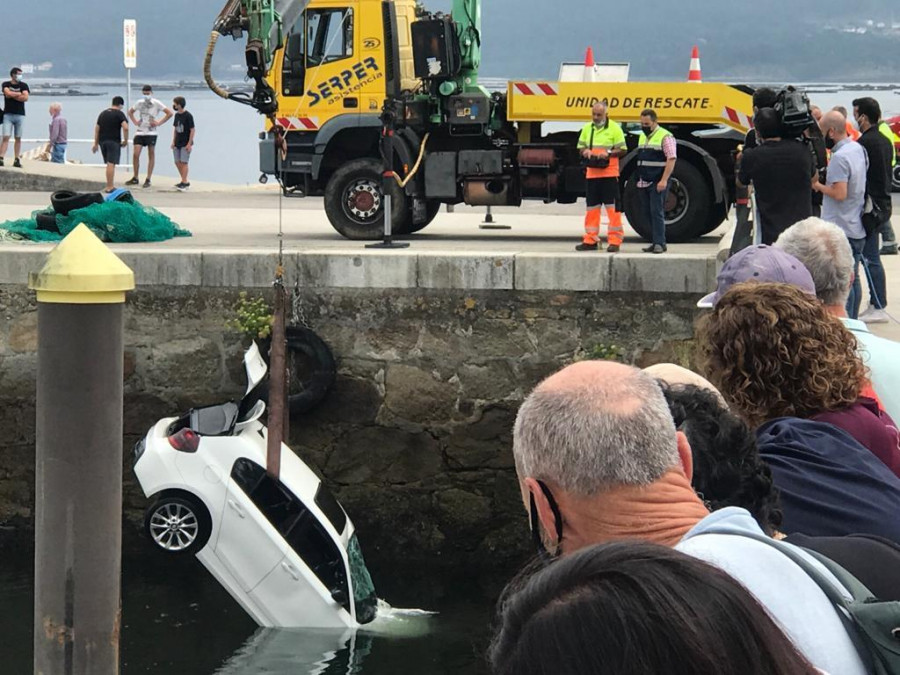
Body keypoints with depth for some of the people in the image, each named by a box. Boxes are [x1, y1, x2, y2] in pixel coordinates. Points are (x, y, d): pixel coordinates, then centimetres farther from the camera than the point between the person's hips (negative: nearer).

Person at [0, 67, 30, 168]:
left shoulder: (23, 85, 7)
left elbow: (25, 98, -7)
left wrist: (12, 95, -7)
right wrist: (19, 94, -3)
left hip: (20, 115, 2)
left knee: (18, 138, 3)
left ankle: (17, 160, 7)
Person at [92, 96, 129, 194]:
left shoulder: (103, 113, 16)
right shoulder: (119, 114, -4)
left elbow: (97, 129, 17)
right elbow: (125, 127, -17)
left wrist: (96, 144, 22)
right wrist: (125, 140, -5)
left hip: (102, 141, 6)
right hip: (114, 142, -6)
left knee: (109, 164, 17)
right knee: (111, 164, -9)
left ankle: (110, 185, 19)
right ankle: (109, 187, -12)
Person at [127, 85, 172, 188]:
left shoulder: (156, 103, -3)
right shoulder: (139, 103, 9)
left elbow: (169, 113, -7)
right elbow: (130, 111, 27)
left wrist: (159, 123, -10)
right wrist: (134, 121, 11)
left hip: (151, 132, -4)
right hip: (139, 132, 4)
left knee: (151, 155, 1)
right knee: (136, 154, -4)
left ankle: (148, 180, 6)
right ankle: (135, 178, 8)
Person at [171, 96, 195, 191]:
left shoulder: (188, 116, -13)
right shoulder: (177, 115, 9)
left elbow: (192, 130, -13)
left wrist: (189, 143, -16)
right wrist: (173, 141, 11)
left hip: (185, 143, -8)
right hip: (177, 143, 8)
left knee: (184, 162, -9)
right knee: (177, 162, 8)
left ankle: (184, 182, -6)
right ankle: (184, 181, 19)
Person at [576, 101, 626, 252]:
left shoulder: (614, 128, -2)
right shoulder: (587, 128, 13)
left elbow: (622, 150, -3)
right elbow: (581, 147, 20)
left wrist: (608, 152, -19)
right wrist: (585, 151, -3)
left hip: (609, 173, -5)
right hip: (592, 173, 5)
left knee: (612, 206, -5)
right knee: (592, 207, 8)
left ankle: (615, 241, -3)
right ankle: (591, 240, 14)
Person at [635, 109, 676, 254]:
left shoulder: (665, 137, -7)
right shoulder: (642, 136, 18)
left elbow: (671, 159, -13)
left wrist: (664, 180, -20)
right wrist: (638, 179, 18)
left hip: (657, 183, -8)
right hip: (643, 183, 8)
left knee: (656, 212, -11)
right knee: (648, 213, 7)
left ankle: (659, 243, -10)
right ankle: (657, 242, 11)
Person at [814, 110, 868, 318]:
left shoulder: (839, 157, -20)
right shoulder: (858, 149, 9)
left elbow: (840, 193, -26)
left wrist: (818, 186, -11)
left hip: (840, 230, -9)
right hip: (857, 228, 9)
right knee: (853, 279, 15)